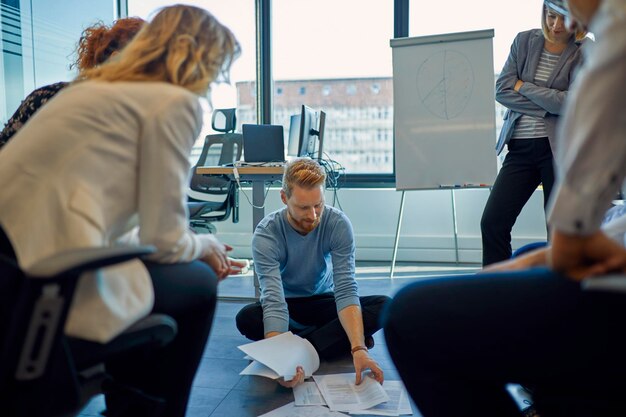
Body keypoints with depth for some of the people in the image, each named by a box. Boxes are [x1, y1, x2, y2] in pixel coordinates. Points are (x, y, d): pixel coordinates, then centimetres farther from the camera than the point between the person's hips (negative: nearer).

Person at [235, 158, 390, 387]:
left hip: (323, 301, 1)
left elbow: (346, 290, -28)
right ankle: (338, 340, -19)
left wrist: (358, 349, -42)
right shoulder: (266, 234, -27)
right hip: (287, 305, -1)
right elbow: (274, 302, -35)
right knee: (246, 318, -34)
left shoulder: (339, 224, -22)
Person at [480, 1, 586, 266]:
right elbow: (501, 90, -2)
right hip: (521, 147, 3)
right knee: (492, 222, -4)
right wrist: (549, 105, -9)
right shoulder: (524, 40, 8)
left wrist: (523, 87, -6)